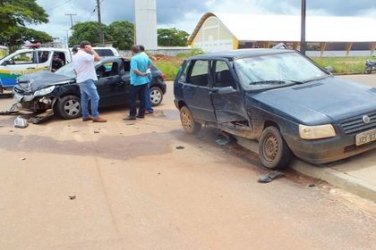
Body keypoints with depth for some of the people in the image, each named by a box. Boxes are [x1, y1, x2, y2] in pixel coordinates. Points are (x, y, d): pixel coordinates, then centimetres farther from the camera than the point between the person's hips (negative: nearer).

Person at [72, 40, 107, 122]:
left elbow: (75, 69, 19)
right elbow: (98, 58, -17)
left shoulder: (76, 56, 15)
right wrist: (92, 50, -8)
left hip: (81, 80, 10)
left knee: (84, 98, 13)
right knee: (95, 97, -10)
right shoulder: (84, 55, -17)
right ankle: (95, 116, -11)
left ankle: (85, 116, 17)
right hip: (87, 80, -10)